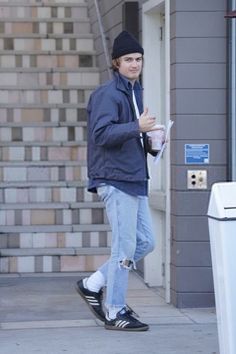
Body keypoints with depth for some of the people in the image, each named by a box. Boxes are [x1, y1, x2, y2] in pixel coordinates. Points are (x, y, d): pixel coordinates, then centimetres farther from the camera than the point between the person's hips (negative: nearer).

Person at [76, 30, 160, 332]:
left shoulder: (134, 91, 19)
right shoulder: (108, 94, -11)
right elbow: (101, 133, -21)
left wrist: (149, 142, 8)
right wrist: (137, 127, -27)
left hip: (134, 179, 9)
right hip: (116, 180, -9)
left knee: (145, 242, 11)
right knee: (125, 248, -5)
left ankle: (92, 285, 20)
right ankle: (115, 313, 5)